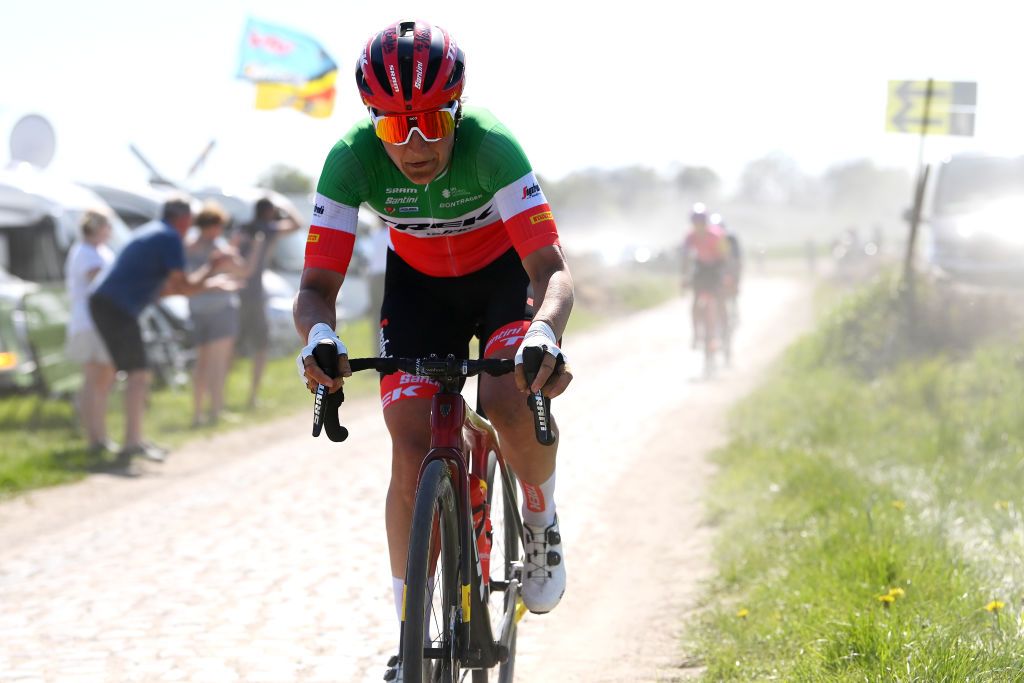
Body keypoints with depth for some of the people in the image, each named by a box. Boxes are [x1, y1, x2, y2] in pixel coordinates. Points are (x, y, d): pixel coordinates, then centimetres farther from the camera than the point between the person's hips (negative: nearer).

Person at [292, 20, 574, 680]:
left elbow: (553, 268, -40)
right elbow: (318, 285, -29)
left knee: (509, 399, -30)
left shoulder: (492, 145, -34)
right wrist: (319, 336, -53)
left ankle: (541, 519, 2)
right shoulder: (352, 159, -29)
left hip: (505, 274, -2)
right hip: (418, 284, 2)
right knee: (412, 450, -12)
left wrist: (544, 334, -62)